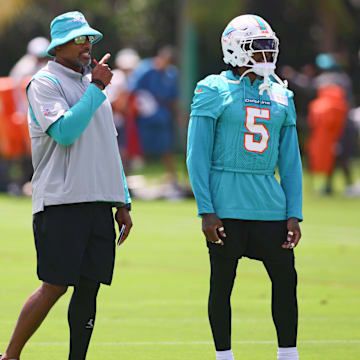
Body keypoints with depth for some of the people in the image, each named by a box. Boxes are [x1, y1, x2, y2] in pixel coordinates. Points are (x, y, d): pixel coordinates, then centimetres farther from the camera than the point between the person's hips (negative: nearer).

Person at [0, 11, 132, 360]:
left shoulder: (92, 83, 19)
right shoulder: (45, 83, -5)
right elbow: (65, 132, -20)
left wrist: (122, 202, 20)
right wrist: (96, 89, -15)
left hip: (99, 202, 7)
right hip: (61, 201, -7)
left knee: (89, 287, 3)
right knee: (54, 286, -8)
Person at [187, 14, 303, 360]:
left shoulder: (281, 97, 12)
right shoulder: (213, 92, -3)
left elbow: (290, 161, 14)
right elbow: (198, 156, -5)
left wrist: (294, 214, 6)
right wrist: (206, 211, -11)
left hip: (269, 203, 4)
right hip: (226, 207, -4)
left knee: (285, 278, 4)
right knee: (222, 283, 3)